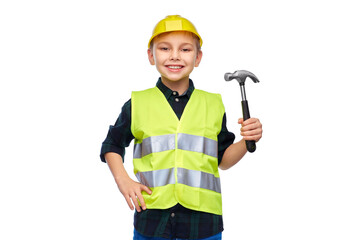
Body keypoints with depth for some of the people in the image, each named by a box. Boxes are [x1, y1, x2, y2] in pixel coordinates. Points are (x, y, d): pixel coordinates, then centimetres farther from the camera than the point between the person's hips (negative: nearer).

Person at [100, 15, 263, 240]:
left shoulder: (213, 105, 6)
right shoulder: (138, 104, 3)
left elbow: (222, 159, 11)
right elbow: (112, 145, 14)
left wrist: (247, 141, -6)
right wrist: (123, 180, -1)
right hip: (152, 219, 0)